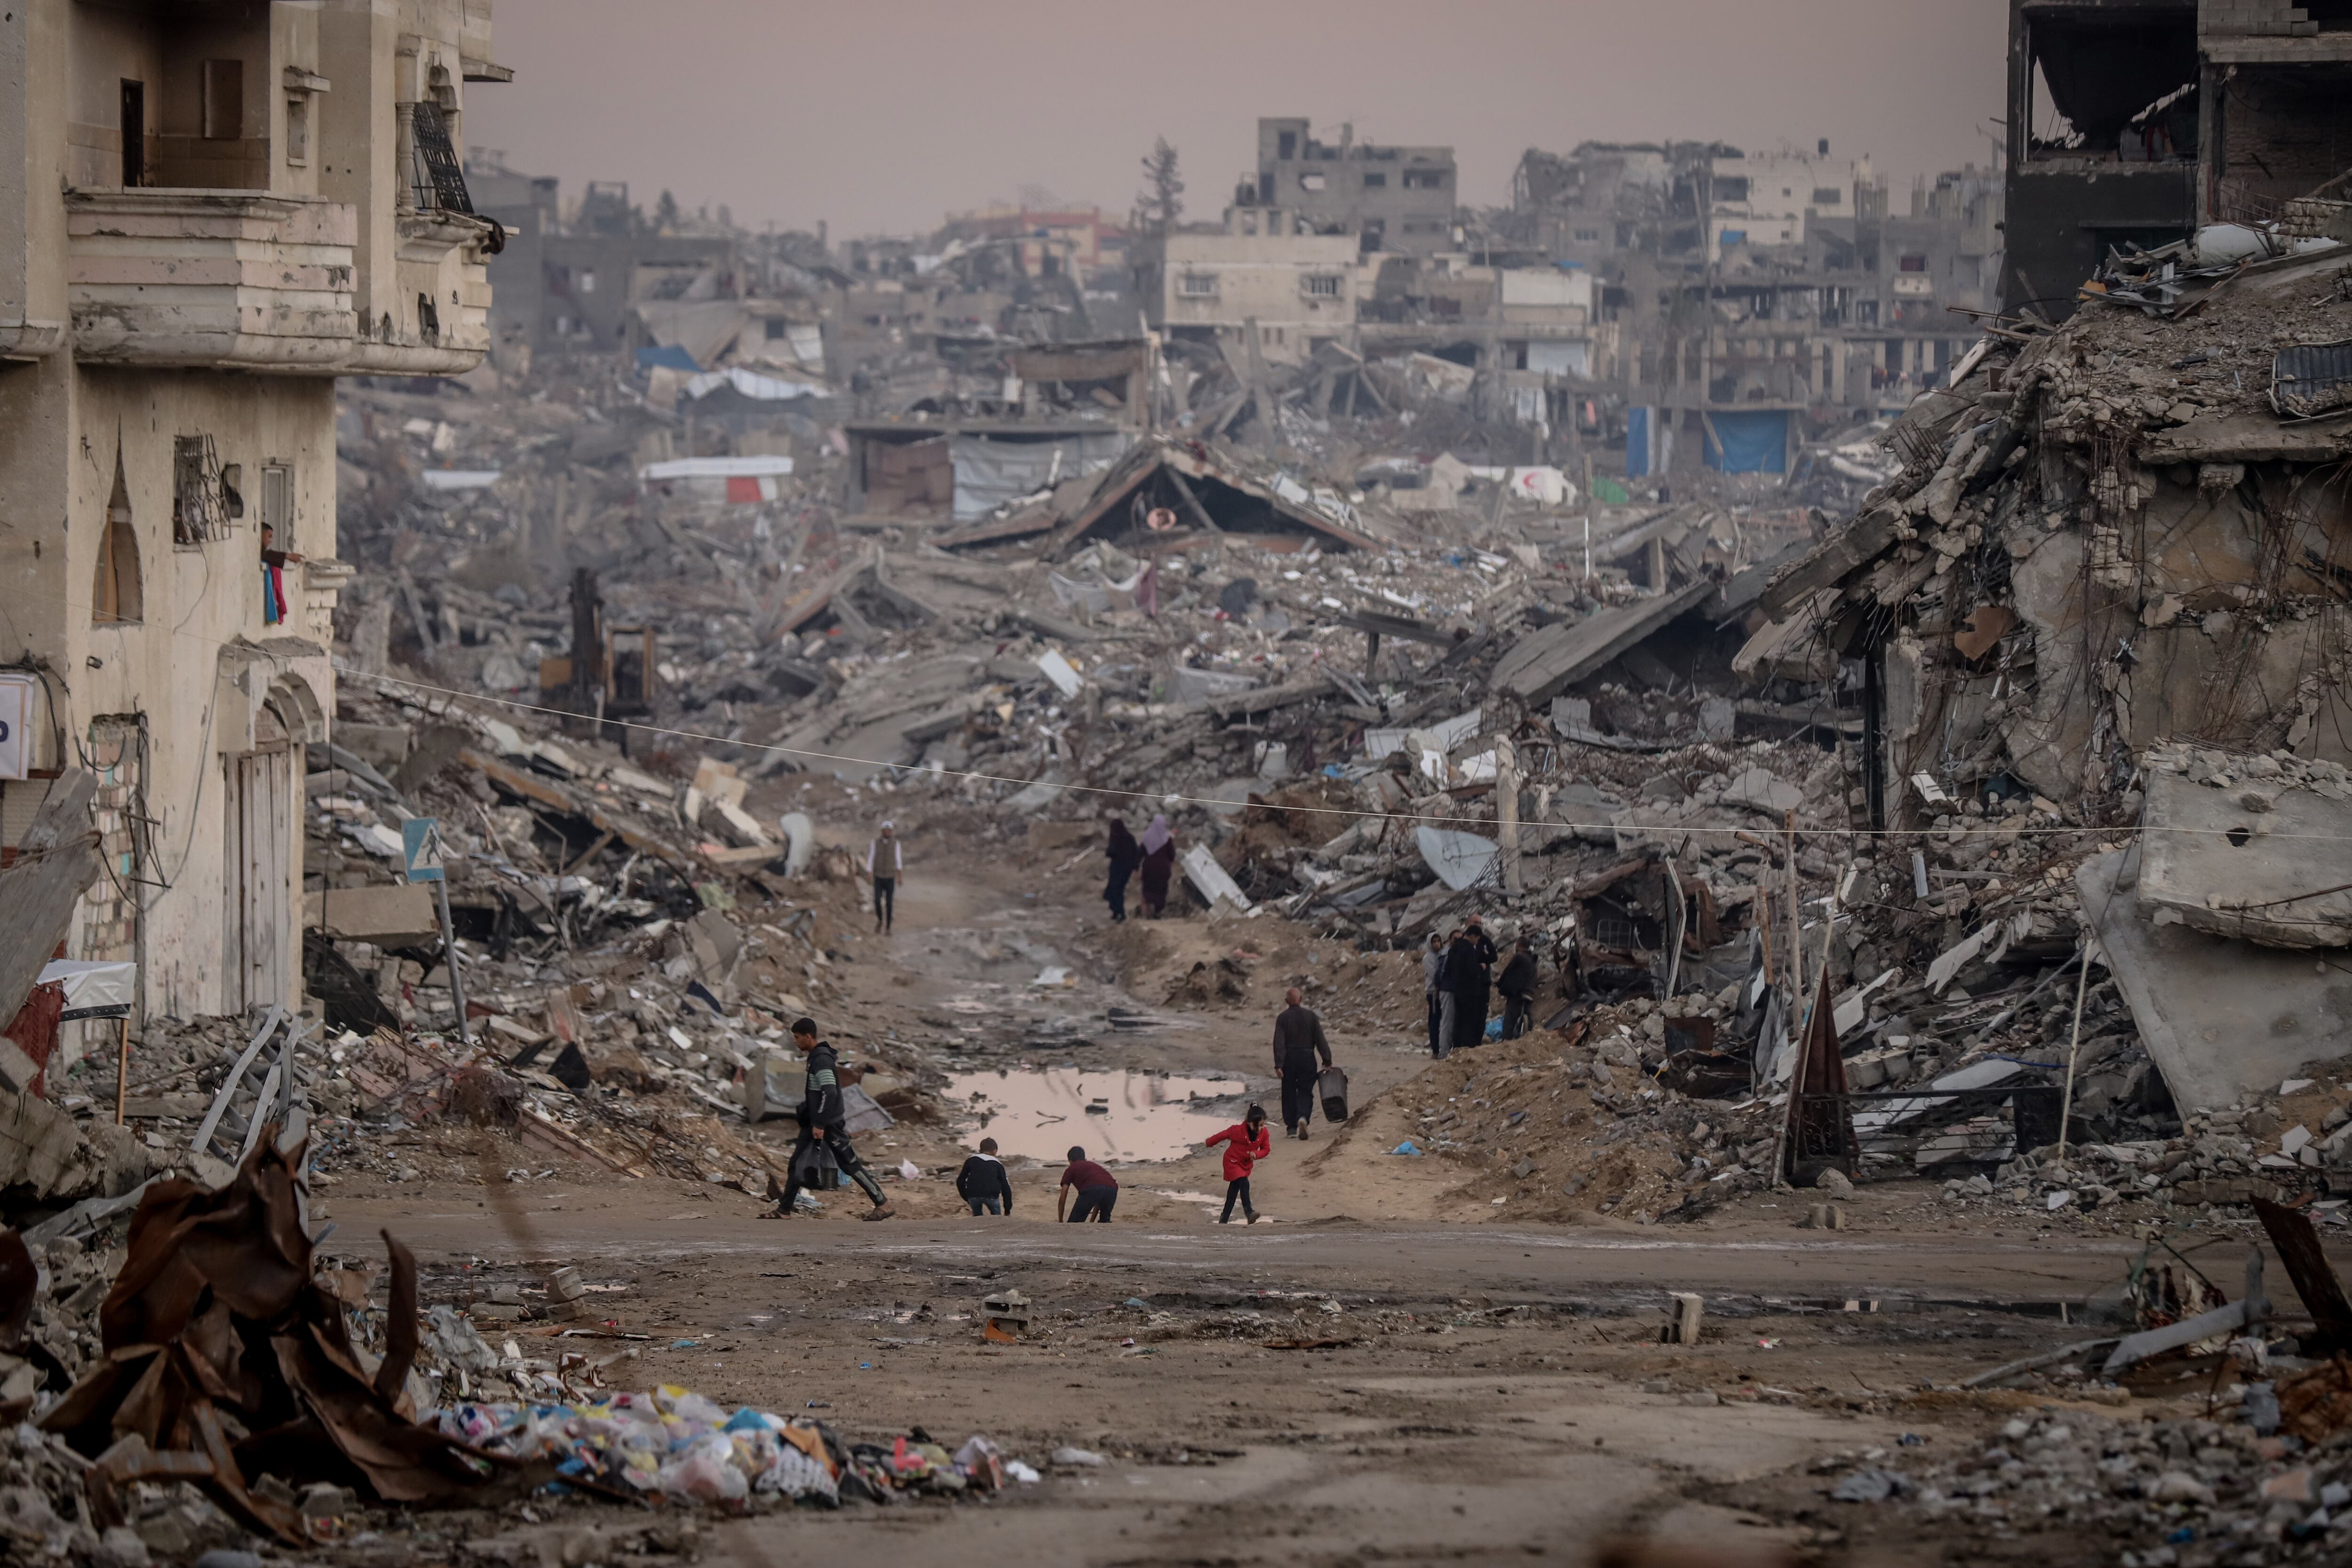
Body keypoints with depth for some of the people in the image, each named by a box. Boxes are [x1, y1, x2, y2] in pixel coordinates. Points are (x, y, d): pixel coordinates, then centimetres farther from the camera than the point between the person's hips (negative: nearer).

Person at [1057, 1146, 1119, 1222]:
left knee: (1073, 1224, 5)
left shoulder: (1070, 1169, 29)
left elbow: (1062, 1200, 24)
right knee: (1105, 1221, 29)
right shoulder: (1094, 1166, 43)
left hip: (1092, 1189, -5)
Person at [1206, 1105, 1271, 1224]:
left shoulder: (1264, 1133, -12)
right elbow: (1222, 1136, -10)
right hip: (1233, 1162, -6)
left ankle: (1225, 1218, 22)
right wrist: (1210, 1143, 6)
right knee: (1244, 1183, -25)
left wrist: (1256, 1154, -26)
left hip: (1247, 1165, 6)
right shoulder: (1237, 1130, -25)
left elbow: (1266, 1149, -4)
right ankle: (1249, 1212, -31)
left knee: (1234, 1190, 14)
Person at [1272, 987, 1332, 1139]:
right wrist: (1327, 1061, 3)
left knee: (1289, 1093, 11)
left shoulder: (1283, 1018, -3)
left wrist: (1279, 1065, -12)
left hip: (1289, 1058, 0)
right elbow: (1320, 1040, -1)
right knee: (1305, 1092, 5)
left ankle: (1291, 1128, 11)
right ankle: (1303, 1117, -22)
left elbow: (1279, 1043, -9)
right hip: (1307, 1058, 0)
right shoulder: (1311, 1016, 1)